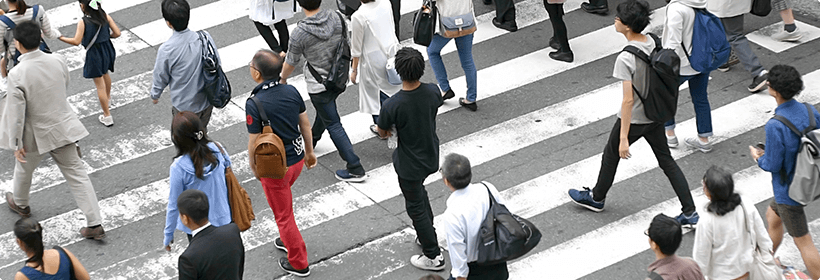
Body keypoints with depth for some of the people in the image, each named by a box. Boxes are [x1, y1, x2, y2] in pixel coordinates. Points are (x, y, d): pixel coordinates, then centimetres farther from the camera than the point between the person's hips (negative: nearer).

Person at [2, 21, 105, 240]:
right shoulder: (57, 61, -12)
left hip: (36, 134, -3)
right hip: (63, 127, 3)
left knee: (24, 169, 26)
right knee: (77, 174, 8)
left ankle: (20, 204, 54)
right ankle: (95, 224, 6)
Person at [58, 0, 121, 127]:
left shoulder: (83, 22, -22)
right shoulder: (105, 17, -9)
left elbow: (76, 41, -25)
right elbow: (117, 33, -9)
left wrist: (60, 37, -12)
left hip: (94, 54, -5)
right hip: (107, 49, 5)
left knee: (100, 85, 6)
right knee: (105, 73, 35)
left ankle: (107, 116, 12)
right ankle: (108, 96, 62)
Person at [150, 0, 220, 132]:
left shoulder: (166, 50, -27)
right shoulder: (204, 37, -17)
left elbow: (161, 78, -11)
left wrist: (154, 95, 11)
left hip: (184, 105, -4)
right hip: (207, 100, 4)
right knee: (202, 131, 29)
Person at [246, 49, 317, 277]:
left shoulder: (254, 104, -27)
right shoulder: (291, 91, -9)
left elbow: (254, 142, -19)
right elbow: (305, 124, 2)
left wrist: (253, 166, 0)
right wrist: (310, 151, 18)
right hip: (297, 158, 6)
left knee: (283, 213, 13)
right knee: (283, 199, 32)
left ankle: (299, 264, 25)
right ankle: (288, 240, 49)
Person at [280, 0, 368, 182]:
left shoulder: (300, 33, -25)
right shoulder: (336, 18, -12)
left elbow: (290, 63, -10)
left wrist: (283, 80, 11)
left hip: (318, 85, -6)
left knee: (333, 125, 3)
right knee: (324, 113, 30)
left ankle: (356, 169, 3)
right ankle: (311, 140, 58)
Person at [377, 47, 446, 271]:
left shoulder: (393, 105, -32)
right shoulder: (432, 92, -17)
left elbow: (382, 133, -14)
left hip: (409, 164, -5)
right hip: (431, 157, 6)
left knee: (416, 207, 14)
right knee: (420, 193, 32)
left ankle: (433, 256, 25)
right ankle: (427, 235, 48)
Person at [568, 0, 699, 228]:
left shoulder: (625, 58, -27)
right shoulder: (652, 43, -5)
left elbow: (628, 100, -27)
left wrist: (623, 137, -22)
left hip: (634, 118, -7)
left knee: (611, 154, 18)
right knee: (666, 160, 15)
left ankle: (596, 198, 41)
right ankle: (690, 213, 14)